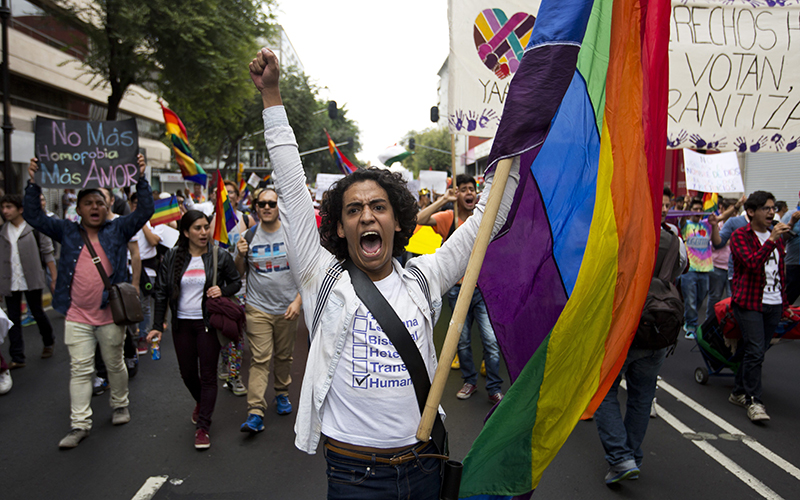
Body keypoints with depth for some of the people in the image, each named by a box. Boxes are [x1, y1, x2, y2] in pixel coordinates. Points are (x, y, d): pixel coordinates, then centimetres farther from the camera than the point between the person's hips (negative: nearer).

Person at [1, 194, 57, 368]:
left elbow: (47, 254, -2)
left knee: (38, 313, 7)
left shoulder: (35, 228, -3)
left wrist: (55, 278, -6)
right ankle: (17, 358, 10)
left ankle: (48, 342, 34)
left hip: (32, 281, -3)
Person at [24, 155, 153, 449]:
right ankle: (80, 424, 9)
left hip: (111, 314, -1)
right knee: (79, 369, 3)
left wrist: (141, 179, -15)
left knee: (115, 364, 14)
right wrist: (34, 184, -8)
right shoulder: (67, 232, 6)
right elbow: (34, 216, 3)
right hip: (77, 316, 1)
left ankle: (120, 405, 35)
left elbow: (145, 211, -6)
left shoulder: (117, 230, 1)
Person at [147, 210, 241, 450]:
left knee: (208, 374, -2)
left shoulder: (220, 257, -3)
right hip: (182, 324, 2)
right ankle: (201, 403, 43)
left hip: (208, 323, -2)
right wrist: (157, 326, -1)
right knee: (187, 373, 12)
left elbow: (236, 282, 9)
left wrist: (222, 291, -14)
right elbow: (161, 293, 3)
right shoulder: (172, 258, 0)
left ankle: (203, 426, 8)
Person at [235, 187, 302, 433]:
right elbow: (238, 273, 8)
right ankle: (255, 412, -7)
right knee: (260, 359, -7)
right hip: (258, 308, -1)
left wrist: (298, 300, -9)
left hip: (287, 308, 1)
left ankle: (282, 393, 36)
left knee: (284, 356, 14)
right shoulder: (248, 235, 1)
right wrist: (240, 256, -12)